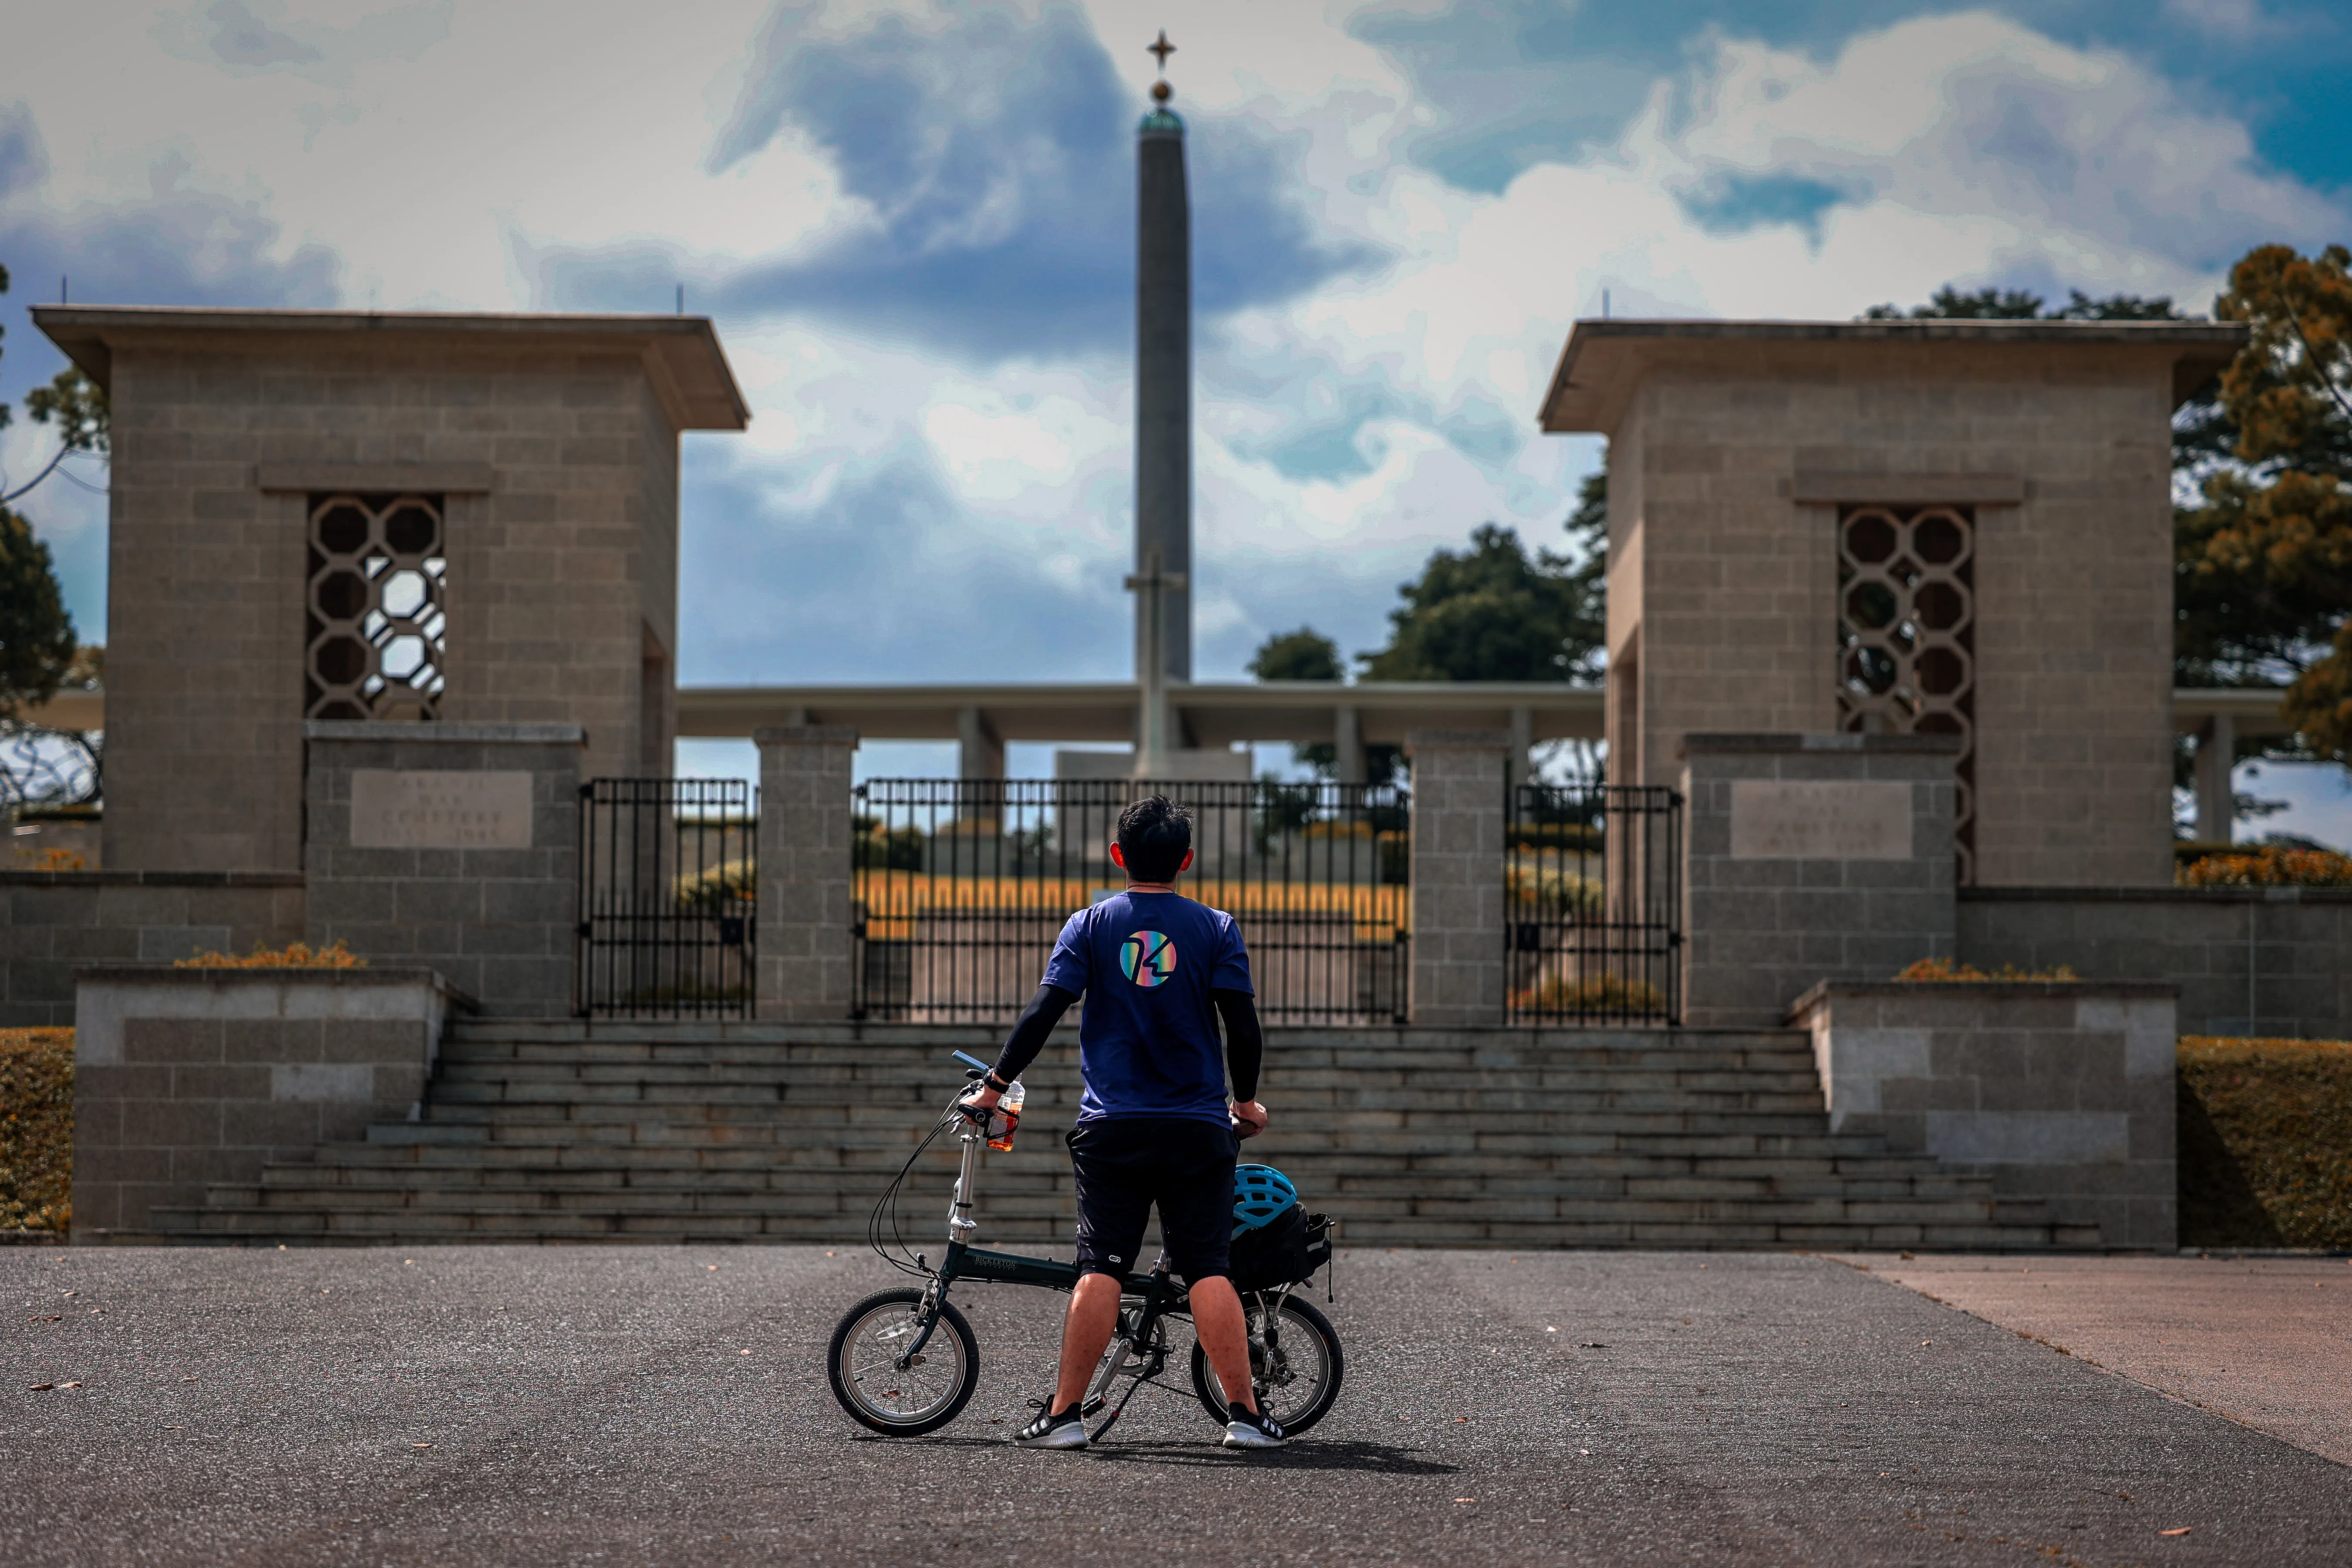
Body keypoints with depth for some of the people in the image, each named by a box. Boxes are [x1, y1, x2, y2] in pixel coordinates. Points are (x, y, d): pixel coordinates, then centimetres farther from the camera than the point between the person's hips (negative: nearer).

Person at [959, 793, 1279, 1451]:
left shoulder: (1090, 926, 3)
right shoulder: (1215, 929, 1)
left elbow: (1042, 1015, -3)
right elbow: (1244, 1029, -2)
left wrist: (994, 1086, 7)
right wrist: (1246, 1100, 15)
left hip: (1112, 1126, 0)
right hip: (1199, 1127, 0)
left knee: (1099, 1270, 0)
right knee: (1208, 1272, 0)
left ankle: (1064, 1414, -1)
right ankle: (1245, 1414, -3)